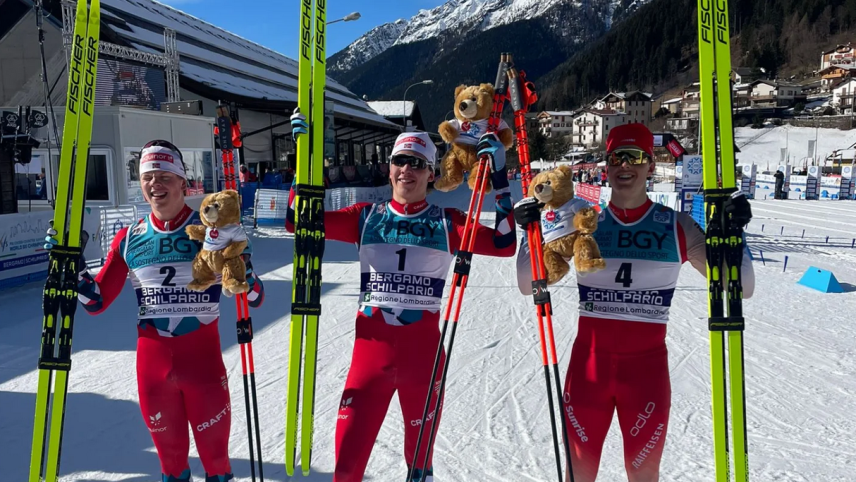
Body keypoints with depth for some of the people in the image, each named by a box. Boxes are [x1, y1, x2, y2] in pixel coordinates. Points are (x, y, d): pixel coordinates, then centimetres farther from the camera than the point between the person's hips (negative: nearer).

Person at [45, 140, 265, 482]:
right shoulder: (128, 239, 1)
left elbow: (255, 300, -6)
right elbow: (97, 303, 9)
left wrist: (243, 272, -26)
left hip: (203, 355, -2)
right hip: (152, 357, 3)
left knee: (214, 446, 10)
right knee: (167, 444, 20)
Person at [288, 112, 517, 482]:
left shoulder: (447, 223, 3)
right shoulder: (366, 217, 5)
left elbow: (504, 245, -9)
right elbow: (298, 220, 0)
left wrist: (499, 179, -11)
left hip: (423, 348, 0)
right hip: (371, 344, 0)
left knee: (420, 452, 17)